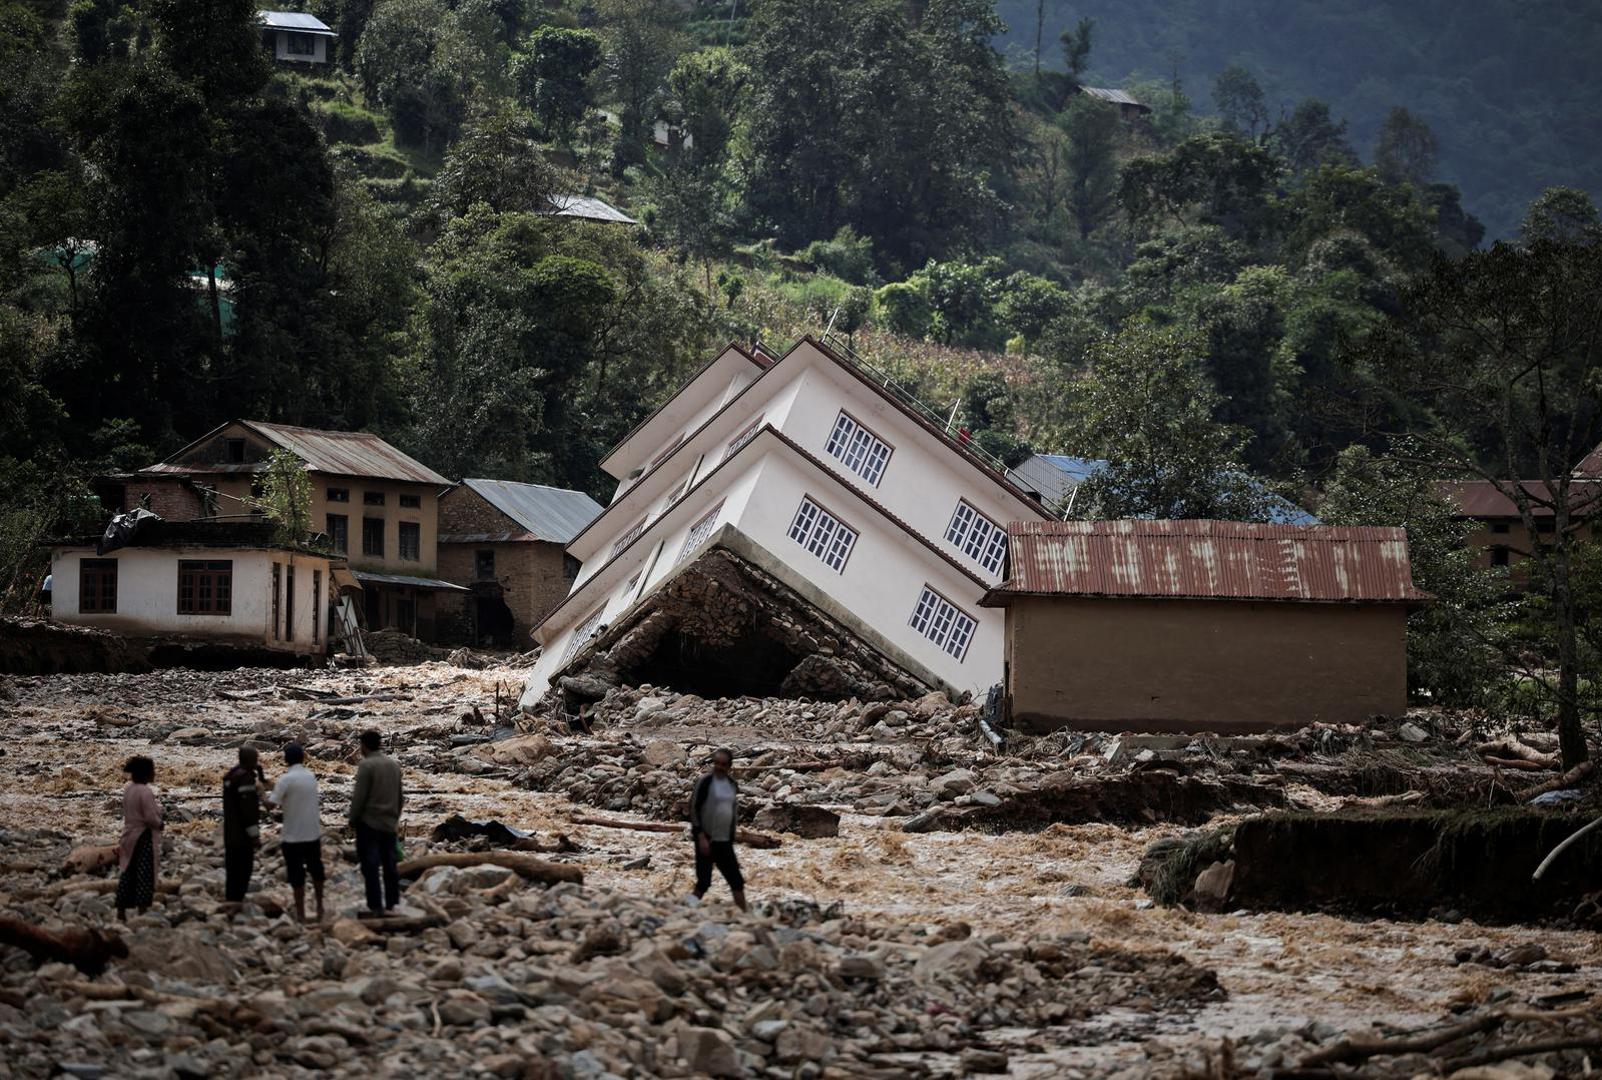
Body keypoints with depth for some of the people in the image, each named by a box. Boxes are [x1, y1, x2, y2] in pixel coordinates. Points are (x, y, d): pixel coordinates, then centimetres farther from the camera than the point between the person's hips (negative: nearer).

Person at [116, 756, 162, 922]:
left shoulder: (128, 790, 7)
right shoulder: (145, 793, -19)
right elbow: (151, 818, -23)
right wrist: (160, 824, -2)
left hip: (130, 836, 8)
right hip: (144, 837, -8)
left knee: (128, 874, 13)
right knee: (145, 875, -2)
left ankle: (121, 912, 15)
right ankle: (142, 912, -4)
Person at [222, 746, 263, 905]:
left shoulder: (231, 774, 12)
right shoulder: (245, 777, -18)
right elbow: (248, 808, -21)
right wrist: (254, 833, -17)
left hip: (230, 832, 10)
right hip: (243, 833, -10)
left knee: (233, 868, 16)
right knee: (243, 868, -5)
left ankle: (231, 899, 22)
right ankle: (236, 899, -5)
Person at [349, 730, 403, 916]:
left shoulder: (366, 766, -14)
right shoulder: (394, 765, 7)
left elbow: (359, 796, -16)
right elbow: (400, 795, 14)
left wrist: (353, 819, -4)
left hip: (369, 823, -6)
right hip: (390, 824, 6)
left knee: (370, 865, -3)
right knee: (389, 863, 13)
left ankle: (375, 905, -5)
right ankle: (391, 902, 16)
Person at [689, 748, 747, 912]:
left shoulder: (731, 784, 9)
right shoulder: (705, 782, -9)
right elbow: (694, 809, -12)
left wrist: (731, 838, 16)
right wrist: (701, 837, -18)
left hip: (725, 842, 5)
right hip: (706, 840, -5)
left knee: (737, 880, 3)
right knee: (704, 881, -4)